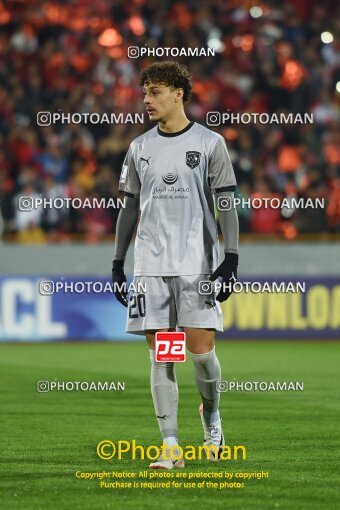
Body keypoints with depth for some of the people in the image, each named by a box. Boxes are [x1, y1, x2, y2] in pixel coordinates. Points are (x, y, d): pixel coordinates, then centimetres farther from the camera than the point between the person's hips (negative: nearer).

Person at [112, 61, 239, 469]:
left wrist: (231, 259, -9)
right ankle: (170, 446, 0)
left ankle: (211, 412, 23)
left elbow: (227, 205, 0)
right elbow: (129, 208, 15)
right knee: (160, 354, -1)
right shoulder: (140, 148, 11)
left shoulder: (209, 143, 1)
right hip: (150, 266, 3)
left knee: (201, 349, -7)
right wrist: (117, 264, 11)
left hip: (197, 263, -3)